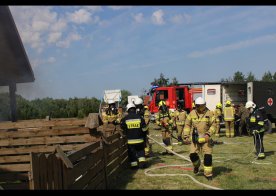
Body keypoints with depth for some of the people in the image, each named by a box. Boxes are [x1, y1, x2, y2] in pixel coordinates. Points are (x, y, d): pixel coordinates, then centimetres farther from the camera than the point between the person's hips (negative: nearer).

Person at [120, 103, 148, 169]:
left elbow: (122, 129, 2)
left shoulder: (125, 119, -6)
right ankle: (142, 162, 7)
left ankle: (134, 165, 14)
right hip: (139, 139, 1)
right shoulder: (139, 117, -4)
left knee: (132, 153, 11)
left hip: (130, 140, -1)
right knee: (140, 151, 17)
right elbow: (144, 129, 0)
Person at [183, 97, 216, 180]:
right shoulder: (192, 113, 1)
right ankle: (196, 165, 29)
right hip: (195, 138, 1)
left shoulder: (209, 113, -4)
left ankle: (208, 173, 13)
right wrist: (186, 136, -1)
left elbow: (213, 125, -4)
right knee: (193, 154, -5)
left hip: (205, 139, -1)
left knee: (208, 156, -2)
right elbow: (187, 125, 6)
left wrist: (208, 134, -20)